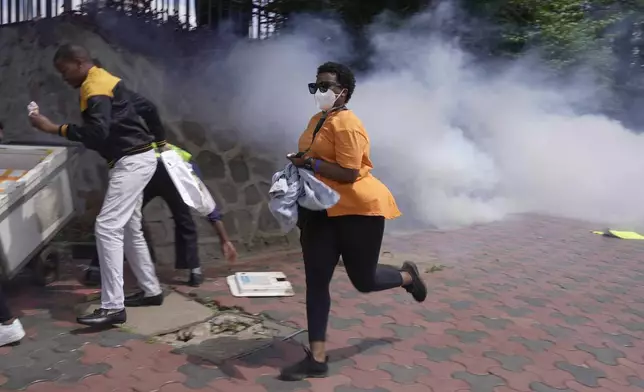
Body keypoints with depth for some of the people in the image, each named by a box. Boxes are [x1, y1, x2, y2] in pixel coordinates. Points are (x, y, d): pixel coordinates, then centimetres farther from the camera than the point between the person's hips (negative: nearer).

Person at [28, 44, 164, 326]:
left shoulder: (95, 87, -13)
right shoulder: (102, 80, 19)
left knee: (107, 228, -14)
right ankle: (152, 290, 25)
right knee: (129, 229, 15)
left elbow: (97, 132, -26)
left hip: (132, 162, -11)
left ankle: (113, 307, -13)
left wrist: (54, 128, -21)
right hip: (135, 159, 11)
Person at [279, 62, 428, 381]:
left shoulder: (347, 124, -18)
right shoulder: (317, 120, 11)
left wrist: (310, 164, -23)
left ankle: (407, 276, 40)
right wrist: (299, 164, 6)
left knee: (363, 281, 6)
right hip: (322, 210, 8)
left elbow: (349, 173, -24)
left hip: (359, 209, -8)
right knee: (316, 282, 3)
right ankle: (317, 358, 11)